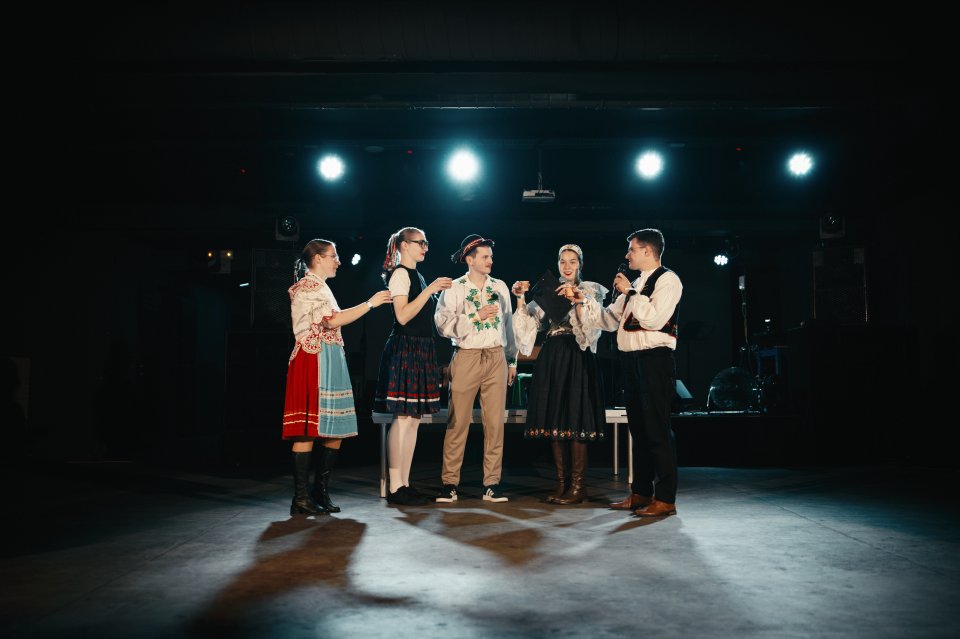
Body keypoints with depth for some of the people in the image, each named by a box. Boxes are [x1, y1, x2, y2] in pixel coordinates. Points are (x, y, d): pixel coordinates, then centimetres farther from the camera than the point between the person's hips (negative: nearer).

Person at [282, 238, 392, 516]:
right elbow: (333, 320, -18)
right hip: (313, 361, -10)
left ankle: (321, 491, 12)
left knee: (336, 428, 6)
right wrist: (370, 303, -14)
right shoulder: (308, 286, -6)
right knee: (308, 429, -9)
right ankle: (301, 498, -5)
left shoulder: (319, 287, 24)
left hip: (330, 362, 10)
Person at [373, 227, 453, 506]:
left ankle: (405, 484, 14)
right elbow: (403, 316, -18)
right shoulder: (400, 273, -7)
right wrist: (430, 289, -17)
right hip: (404, 350, -9)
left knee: (414, 419, 9)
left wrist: (441, 291, 15)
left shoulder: (416, 275, 20)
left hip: (420, 352, 10)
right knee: (403, 419, -9)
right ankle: (395, 488, -3)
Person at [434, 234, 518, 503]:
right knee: (458, 422, -3)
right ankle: (450, 483, 6)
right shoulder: (454, 288, 0)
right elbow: (443, 324, -10)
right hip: (466, 357, -3)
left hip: (496, 358, 3)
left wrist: (512, 360, 17)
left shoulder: (500, 287, 12)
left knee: (495, 422, 2)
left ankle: (492, 483, 9)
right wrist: (476, 316, -15)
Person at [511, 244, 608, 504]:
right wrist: (520, 299, -6)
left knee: (575, 419, -7)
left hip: (577, 357, -4)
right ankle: (562, 483, 13)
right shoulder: (548, 291, 15)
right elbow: (529, 324, 6)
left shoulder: (591, 290, 5)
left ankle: (577, 486, 0)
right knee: (554, 419, 5)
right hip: (550, 358, 5)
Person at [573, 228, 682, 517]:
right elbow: (610, 319, 21)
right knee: (638, 428, 12)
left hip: (654, 360, -9)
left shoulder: (667, 280, -6)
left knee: (657, 430, -7)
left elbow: (654, 318, -19)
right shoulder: (636, 285, 21)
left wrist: (630, 292, -11)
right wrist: (585, 302, 13)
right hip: (631, 360, 9)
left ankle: (665, 499, -1)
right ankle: (640, 493, 21)